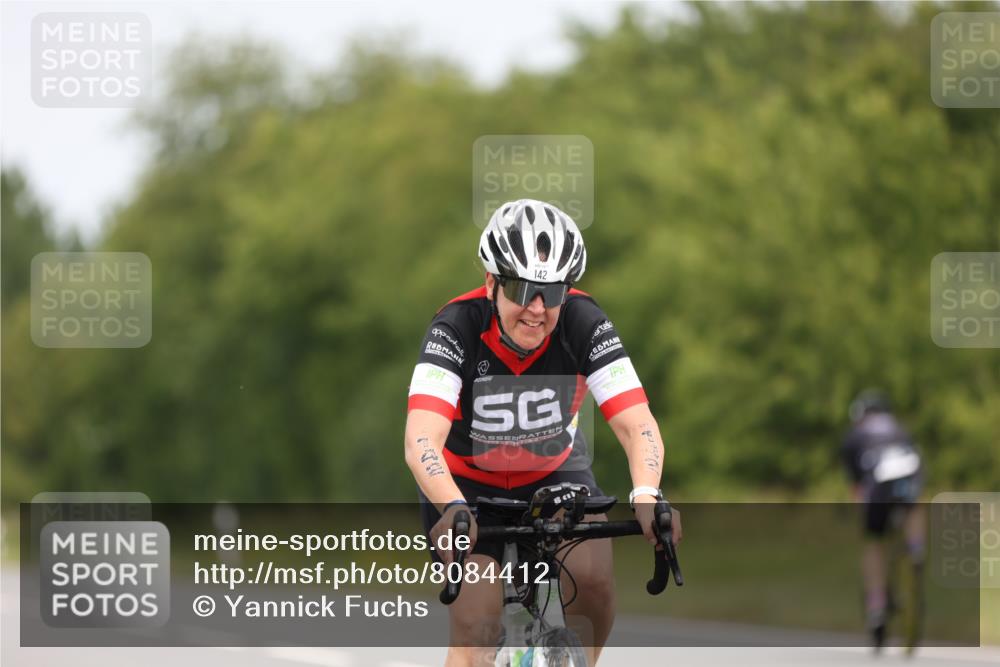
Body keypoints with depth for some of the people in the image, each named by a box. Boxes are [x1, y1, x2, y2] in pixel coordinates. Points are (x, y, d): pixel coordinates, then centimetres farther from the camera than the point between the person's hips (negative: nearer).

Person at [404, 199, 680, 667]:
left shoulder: (583, 322, -25)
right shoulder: (457, 326, -31)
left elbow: (636, 424, -34)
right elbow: (421, 442, -43)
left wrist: (646, 496, -54)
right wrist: (454, 510, -61)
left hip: (554, 471, 2)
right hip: (466, 481, -1)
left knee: (592, 577, -25)